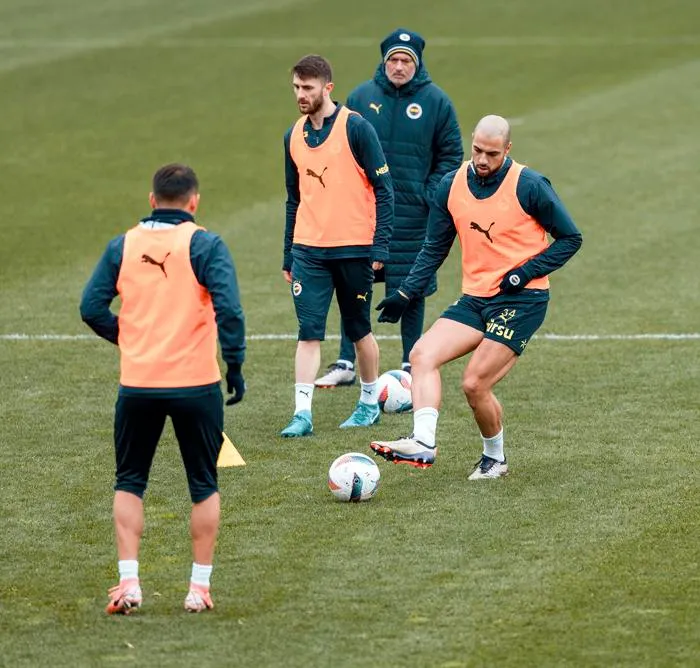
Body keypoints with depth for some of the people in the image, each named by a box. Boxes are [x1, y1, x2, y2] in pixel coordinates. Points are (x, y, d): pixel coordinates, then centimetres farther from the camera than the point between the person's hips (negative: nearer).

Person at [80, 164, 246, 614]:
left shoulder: (123, 246, 3)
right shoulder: (204, 245, -7)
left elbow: (92, 307, 1)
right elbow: (228, 308, -17)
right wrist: (235, 364, -9)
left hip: (137, 385, 2)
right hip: (196, 383, -2)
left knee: (129, 483, 15)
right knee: (204, 485, 12)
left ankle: (128, 581, 3)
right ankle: (200, 588, 10)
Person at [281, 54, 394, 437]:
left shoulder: (355, 128, -9)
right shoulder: (294, 136, 8)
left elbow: (383, 189, -8)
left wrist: (380, 246, -13)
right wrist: (288, 257, 17)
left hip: (354, 248, -4)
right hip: (308, 250, 4)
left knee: (358, 329, 9)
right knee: (308, 331, -6)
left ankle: (369, 403, 26)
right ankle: (302, 414, -9)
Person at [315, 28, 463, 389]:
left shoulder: (435, 101, -1)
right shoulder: (361, 97, 3)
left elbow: (451, 155, 4)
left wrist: (430, 195, -6)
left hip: (413, 214, -1)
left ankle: (412, 365, 15)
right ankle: (346, 364, 9)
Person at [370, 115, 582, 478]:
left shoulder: (529, 186, -10)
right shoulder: (451, 186, 3)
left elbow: (570, 238, -2)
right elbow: (434, 248, 13)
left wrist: (526, 273, -13)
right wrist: (404, 293, 1)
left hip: (522, 299, -6)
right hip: (474, 297, 6)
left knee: (475, 383, -12)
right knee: (422, 355, -15)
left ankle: (495, 458, 12)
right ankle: (422, 443, -22)